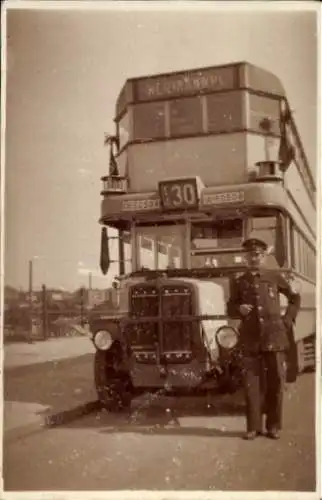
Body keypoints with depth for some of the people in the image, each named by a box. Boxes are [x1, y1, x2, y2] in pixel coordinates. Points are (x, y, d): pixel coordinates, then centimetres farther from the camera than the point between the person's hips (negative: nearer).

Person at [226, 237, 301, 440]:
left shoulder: (275, 277, 7)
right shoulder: (239, 282, 10)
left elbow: (295, 298, 17)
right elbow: (230, 309, 14)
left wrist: (288, 319, 7)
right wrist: (239, 309, -7)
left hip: (274, 337, 0)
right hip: (250, 339, 1)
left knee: (275, 381, 2)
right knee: (252, 383, -1)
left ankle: (274, 425, 12)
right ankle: (254, 426, 7)